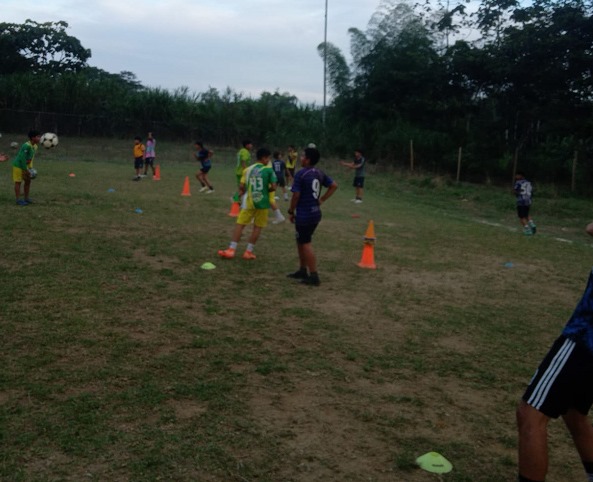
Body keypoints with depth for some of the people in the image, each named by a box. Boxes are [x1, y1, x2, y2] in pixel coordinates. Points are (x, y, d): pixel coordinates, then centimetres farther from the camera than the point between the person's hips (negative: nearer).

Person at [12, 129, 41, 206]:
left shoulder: (35, 146, 2)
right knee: (18, 182, -5)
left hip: (25, 166, 9)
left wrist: (30, 168, 5)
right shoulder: (27, 146, -27)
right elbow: (22, 158, -26)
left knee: (28, 181, 13)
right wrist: (25, 170, -22)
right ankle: (18, 200, -1)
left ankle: (26, 198, 23)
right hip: (18, 166, -9)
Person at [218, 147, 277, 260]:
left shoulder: (248, 169, 4)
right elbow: (273, 187, -10)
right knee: (258, 227, 8)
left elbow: (241, 186, -1)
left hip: (249, 202, 2)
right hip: (262, 202, -2)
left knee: (240, 224, 6)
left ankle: (231, 250, 0)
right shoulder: (269, 170, -5)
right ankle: (249, 252, 9)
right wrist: (266, 190, 10)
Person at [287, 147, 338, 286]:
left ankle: (314, 276, 0)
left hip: (304, 215, -8)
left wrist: (291, 212, -5)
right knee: (301, 241, 20)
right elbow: (334, 186, 12)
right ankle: (302, 270, 28)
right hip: (316, 213, 8)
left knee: (306, 244, -1)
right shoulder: (320, 173, 7)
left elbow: (296, 195, -17)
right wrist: (321, 200, 12)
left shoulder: (301, 174, -16)